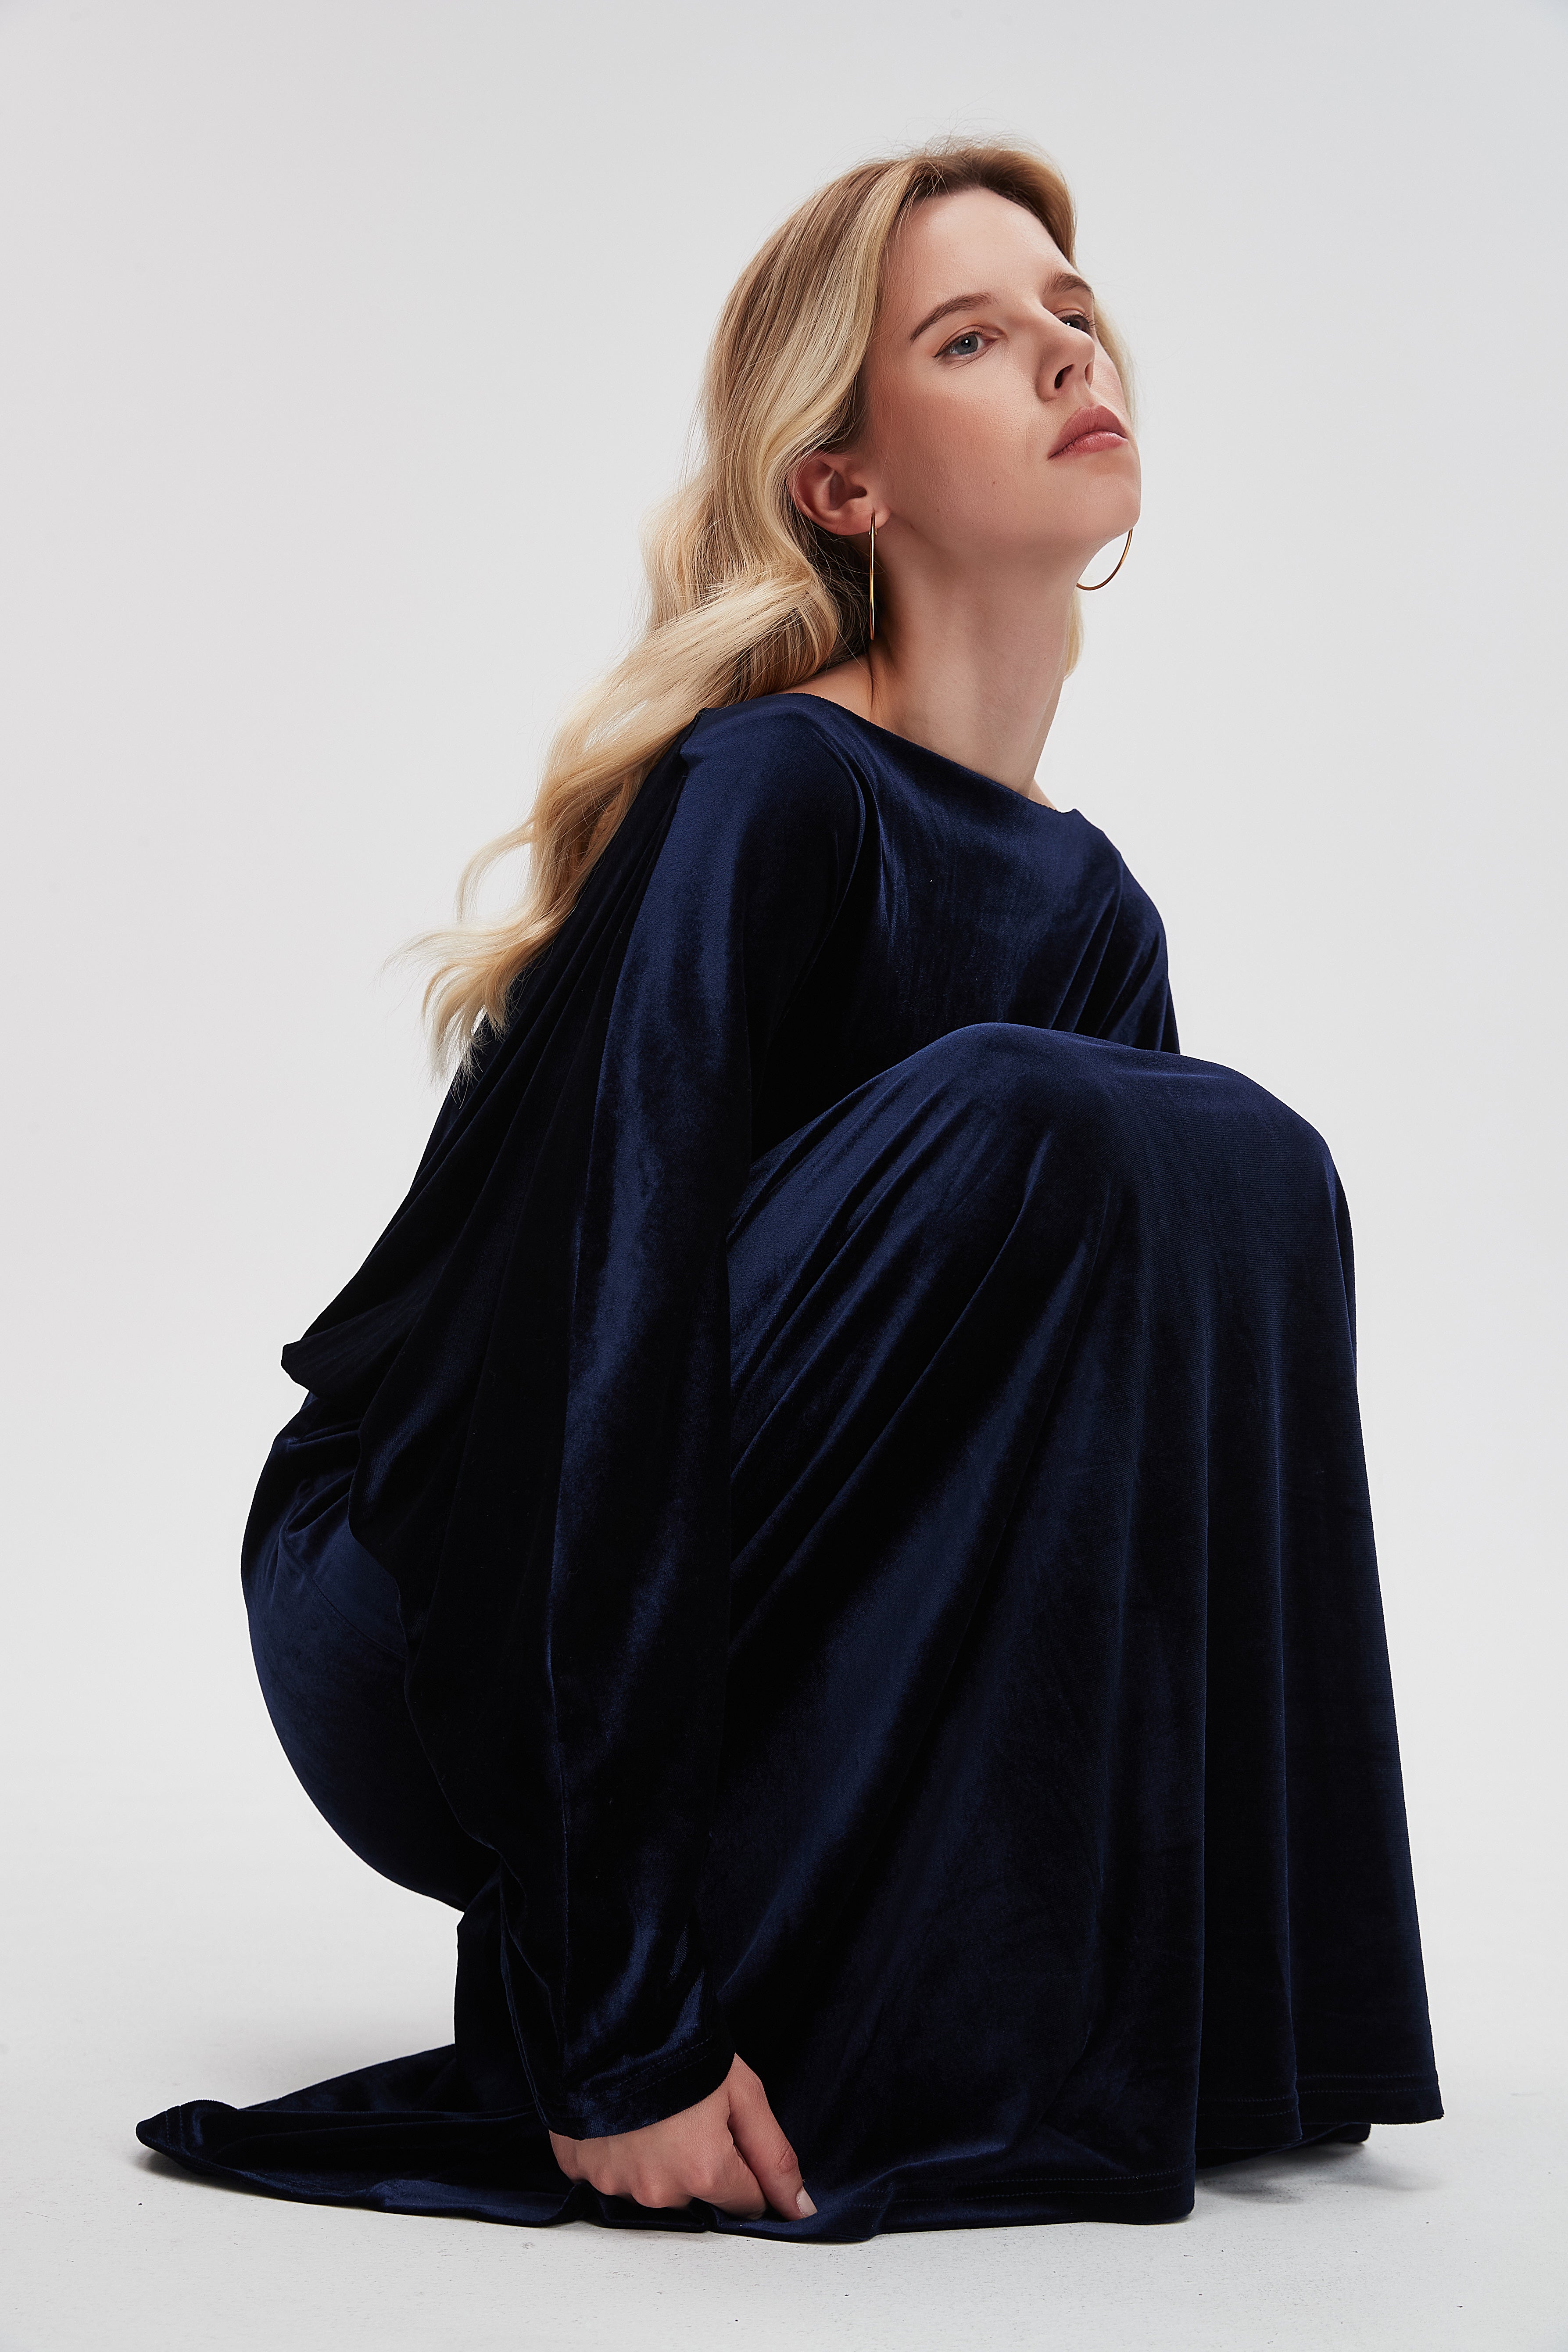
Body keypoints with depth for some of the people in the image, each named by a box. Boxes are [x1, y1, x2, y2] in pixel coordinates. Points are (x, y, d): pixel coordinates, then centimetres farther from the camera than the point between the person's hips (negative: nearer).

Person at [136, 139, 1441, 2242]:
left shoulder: (1090, 908, 8)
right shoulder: (766, 793, -18)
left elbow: (1132, 1317, 8)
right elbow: (605, 1343, -26)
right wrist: (619, 2014, -30)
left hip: (728, 1634, 7)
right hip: (433, 1631, -7)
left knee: (1237, 1167, -10)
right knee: (1027, 1140, -26)